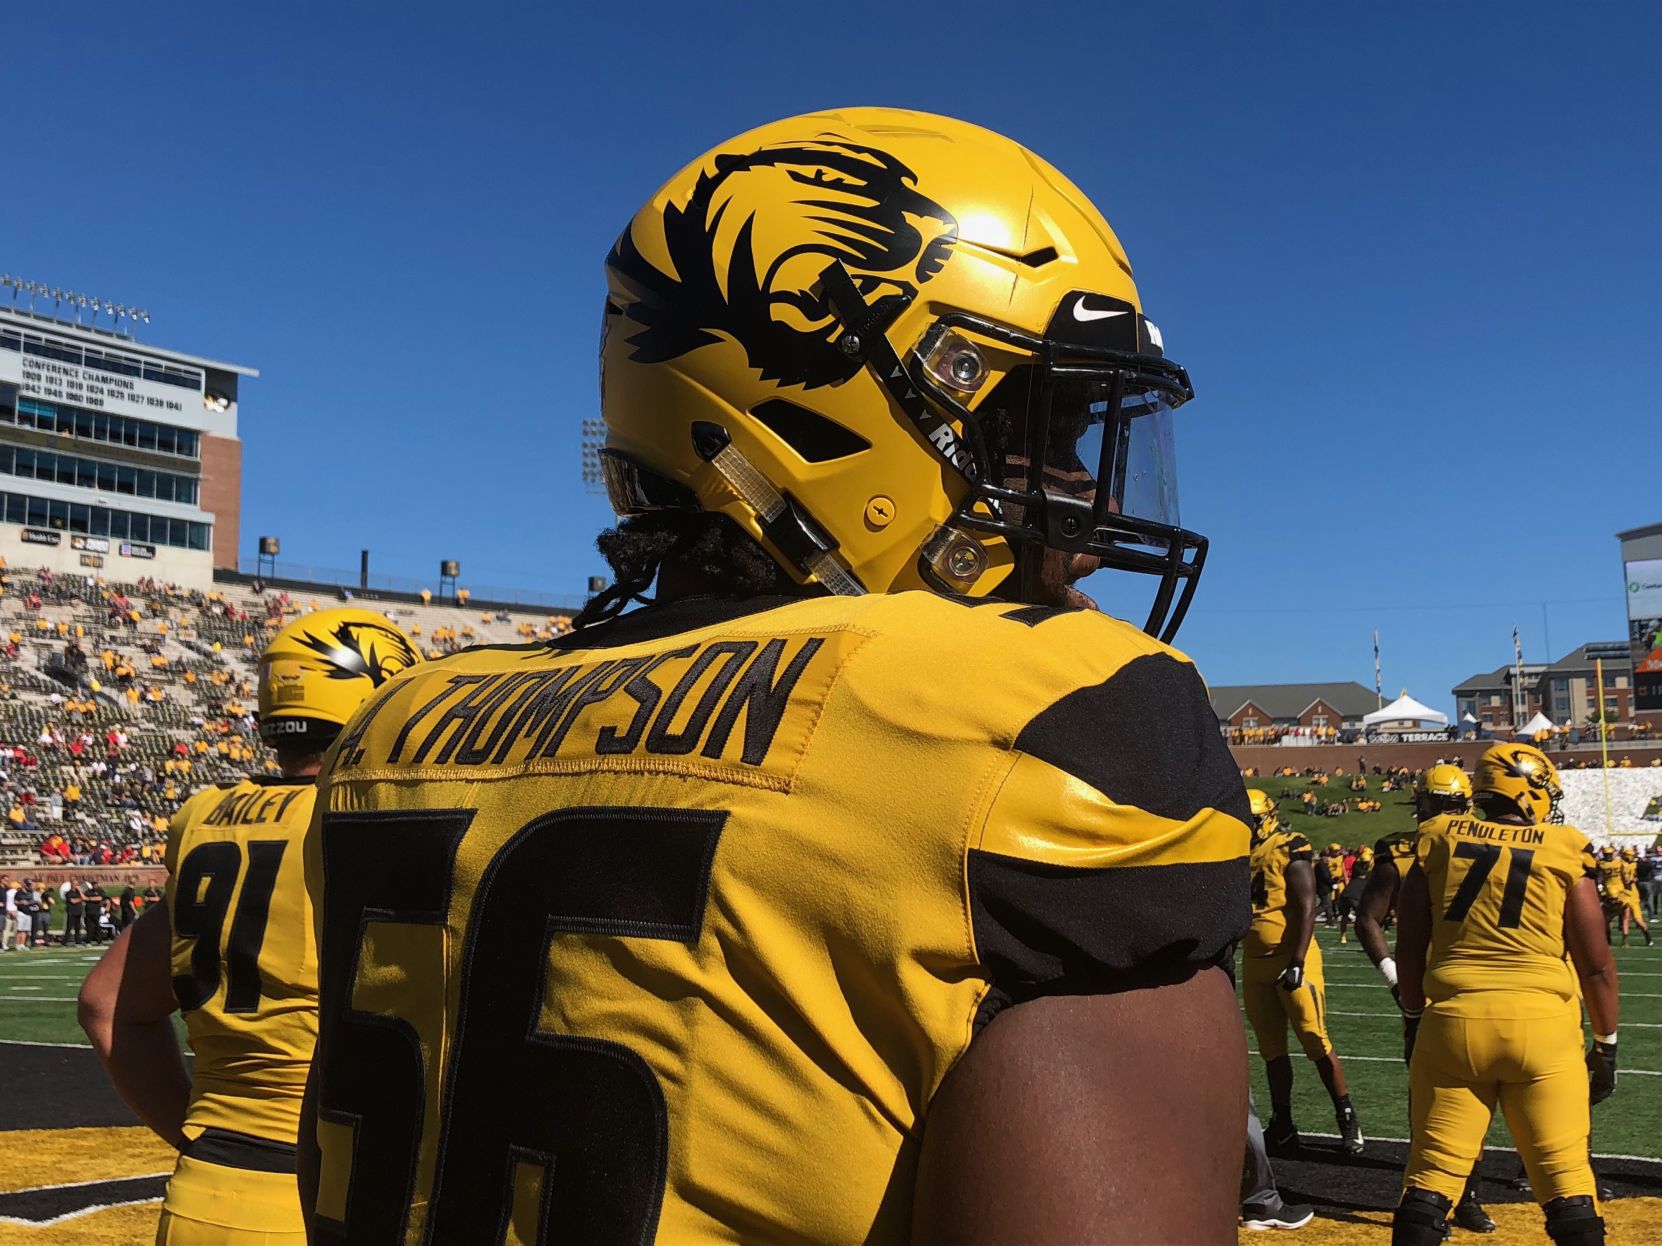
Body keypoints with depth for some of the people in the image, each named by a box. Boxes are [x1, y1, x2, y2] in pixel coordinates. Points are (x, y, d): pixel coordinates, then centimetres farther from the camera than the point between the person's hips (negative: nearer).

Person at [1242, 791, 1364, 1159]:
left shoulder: (1290, 851, -12)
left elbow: (1306, 909, -17)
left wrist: (1296, 962, -21)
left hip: (1291, 959, -7)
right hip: (1254, 963, 7)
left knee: (1316, 1042, -3)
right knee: (1271, 1048, 11)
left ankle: (1347, 1119, 10)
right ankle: (1281, 1128, 19)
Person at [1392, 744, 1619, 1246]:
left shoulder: (1439, 840, 6)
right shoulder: (1564, 852, 0)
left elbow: (1410, 946, 11)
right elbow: (1596, 965, 1)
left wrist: (1414, 1016, 23)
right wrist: (1606, 1044, 12)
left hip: (1454, 1018, 2)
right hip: (1540, 1022, -1)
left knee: (1433, 1169, 7)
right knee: (1565, 1175, 8)